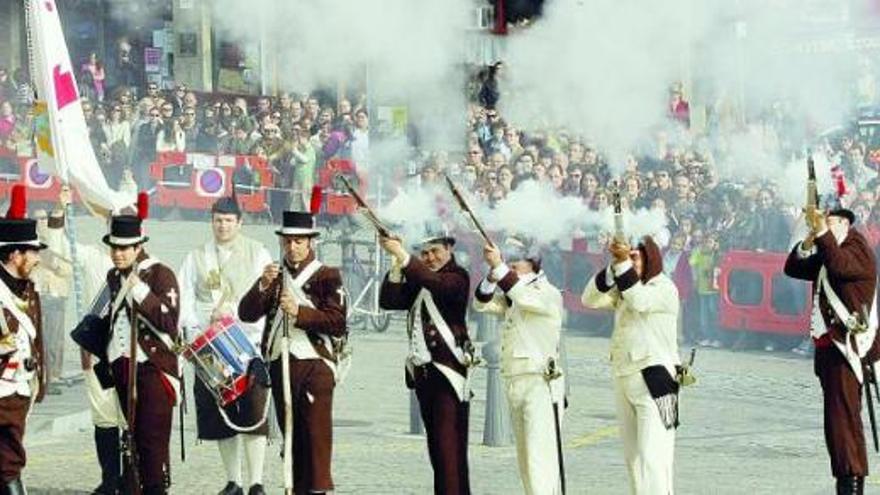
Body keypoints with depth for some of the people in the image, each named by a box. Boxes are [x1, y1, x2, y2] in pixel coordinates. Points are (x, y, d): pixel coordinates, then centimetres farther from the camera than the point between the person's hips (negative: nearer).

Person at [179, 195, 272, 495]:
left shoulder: (257, 254, 7)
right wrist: (194, 329, -8)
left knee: (253, 412, -10)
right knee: (221, 415, 4)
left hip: (249, 343, -3)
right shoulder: (196, 258, 14)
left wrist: (231, 309, -16)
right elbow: (185, 298, 8)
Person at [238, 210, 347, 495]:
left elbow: (338, 322, -11)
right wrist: (262, 287, -13)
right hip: (280, 365, 5)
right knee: (292, 436, 8)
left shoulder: (327, 277, 1)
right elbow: (246, 314, 4)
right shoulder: (275, 277, 14)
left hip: (315, 365, -5)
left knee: (316, 433, -11)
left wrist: (299, 312, -23)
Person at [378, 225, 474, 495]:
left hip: (448, 371, -7)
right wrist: (396, 266, -8)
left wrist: (404, 257, -30)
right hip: (423, 370, 7)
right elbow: (388, 301, 5)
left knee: (449, 442, -12)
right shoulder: (418, 281, 17)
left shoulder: (458, 276, -3)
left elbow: (437, 284, -25)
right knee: (435, 443, 10)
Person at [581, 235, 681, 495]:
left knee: (652, 457, -15)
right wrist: (613, 267, -15)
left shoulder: (665, 289, -5)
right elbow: (590, 299, -2)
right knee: (633, 457, 10)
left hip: (655, 379, -8)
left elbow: (639, 301, -25)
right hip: (624, 377, 8)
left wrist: (624, 263, -32)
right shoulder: (622, 287, 14)